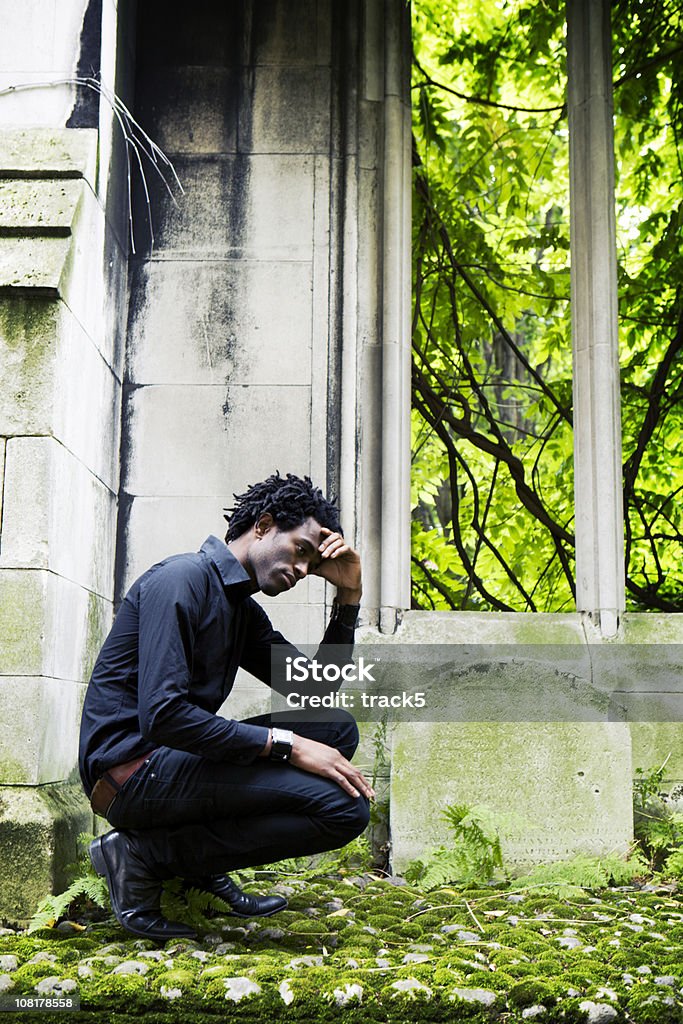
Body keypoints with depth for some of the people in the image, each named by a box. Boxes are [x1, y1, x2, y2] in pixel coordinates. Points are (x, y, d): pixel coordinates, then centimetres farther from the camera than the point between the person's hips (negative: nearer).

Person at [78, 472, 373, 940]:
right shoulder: (182, 580, -12)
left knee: (339, 729, 5)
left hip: (176, 761, 10)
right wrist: (284, 744, -20)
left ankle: (205, 864, 0)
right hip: (131, 769, -10)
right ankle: (144, 856, -9)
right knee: (344, 806, -18)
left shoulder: (244, 611, 17)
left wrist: (349, 595, 9)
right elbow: (161, 714, -23)